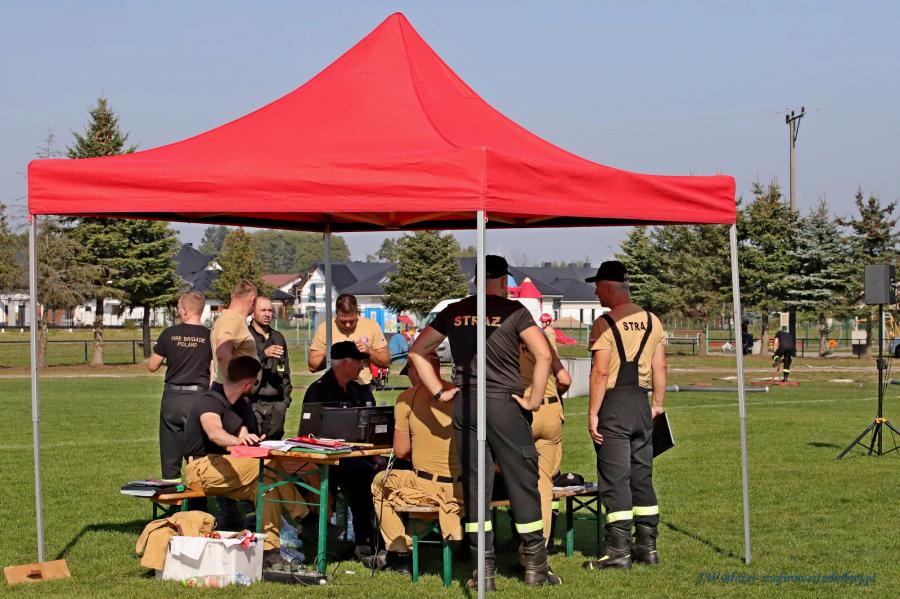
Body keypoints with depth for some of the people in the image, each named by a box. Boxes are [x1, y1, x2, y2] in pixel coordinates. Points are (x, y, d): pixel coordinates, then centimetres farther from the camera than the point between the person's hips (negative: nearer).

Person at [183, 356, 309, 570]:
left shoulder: (240, 406, 14)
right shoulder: (209, 401, -14)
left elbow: (243, 446, 2)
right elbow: (213, 431, -37)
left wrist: (250, 441, -21)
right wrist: (237, 440, -56)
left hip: (224, 471, 9)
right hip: (202, 468, -9)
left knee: (265, 483, -19)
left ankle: (269, 551, -22)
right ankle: (301, 515, -13)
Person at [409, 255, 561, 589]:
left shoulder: (453, 313, 8)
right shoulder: (513, 311, -3)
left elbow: (417, 351, 12)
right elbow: (543, 354, -14)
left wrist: (438, 392, 10)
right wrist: (534, 400, -7)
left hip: (464, 406, 3)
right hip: (504, 402, -3)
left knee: (474, 486, 7)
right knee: (522, 484, 6)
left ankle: (485, 571, 8)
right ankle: (535, 567, 10)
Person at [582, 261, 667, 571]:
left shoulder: (605, 324, -12)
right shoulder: (652, 321, 7)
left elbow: (600, 372, -16)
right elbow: (660, 367, 9)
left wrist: (592, 413, -12)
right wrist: (658, 403, 18)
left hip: (614, 405, -6)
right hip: (641, 403, 6)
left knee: (615, 480, -3)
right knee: (642, 478, 12)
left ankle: (619, 551, -3)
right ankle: (647, 548, 15)